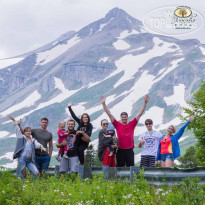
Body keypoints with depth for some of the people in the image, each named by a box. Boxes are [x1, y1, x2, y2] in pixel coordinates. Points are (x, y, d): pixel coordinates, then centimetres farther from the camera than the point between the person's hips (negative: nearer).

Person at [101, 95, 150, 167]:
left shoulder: (132, 124, 6)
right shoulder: (117, 125, 5)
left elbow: (140, 114, 5)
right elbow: (109, 114, 3)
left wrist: (145, 103, 0)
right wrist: (104, 104, -1)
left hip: (129, 150, 0)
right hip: (120, 150, 0)